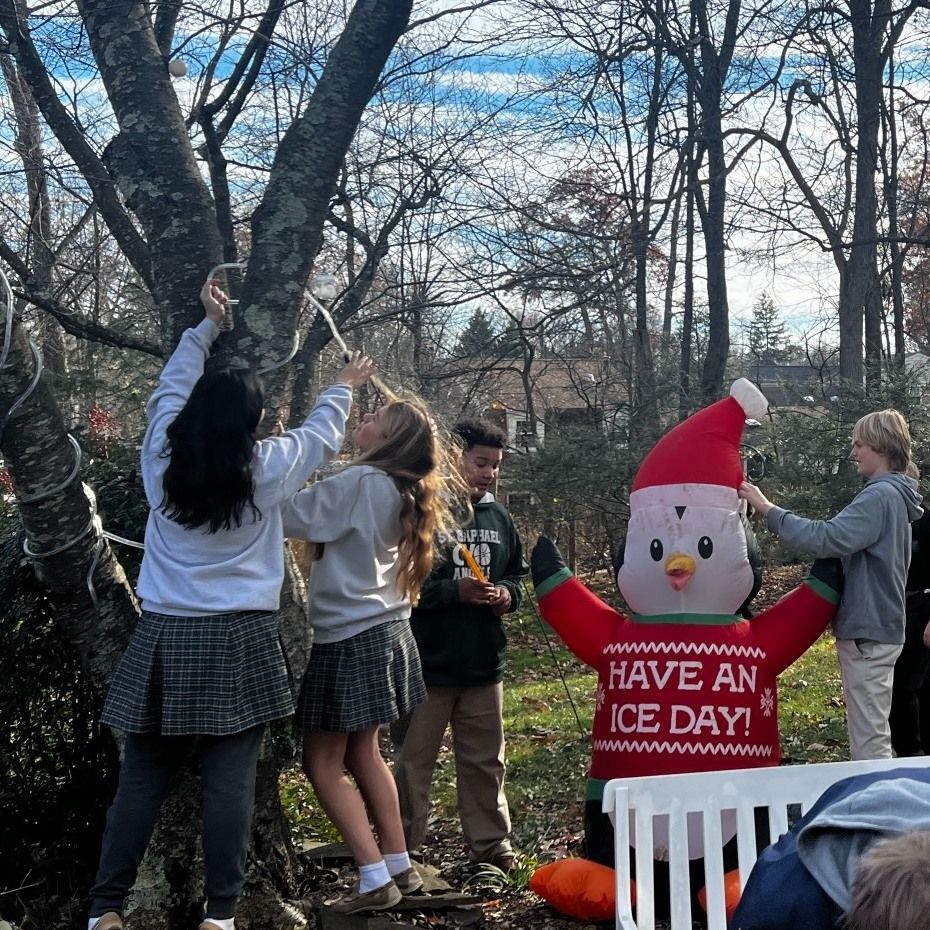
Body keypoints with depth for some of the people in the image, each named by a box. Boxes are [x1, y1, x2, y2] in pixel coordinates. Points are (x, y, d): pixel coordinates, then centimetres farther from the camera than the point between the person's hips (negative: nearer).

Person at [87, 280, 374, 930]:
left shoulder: (162, 459, 2)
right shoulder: (265, 469, -4)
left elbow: (171, 389, 20)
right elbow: (320, 434, 15)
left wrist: (208, 326, 31)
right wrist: (347, 387, 33)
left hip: (165, 639, 3)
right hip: (239, 643, -3)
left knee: (143, 777, 8)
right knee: (230, 781, 0)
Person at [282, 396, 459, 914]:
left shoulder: (361, 482, -17)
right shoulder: (402, 492, 9)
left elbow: (296, 517, -15)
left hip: (350, 639, -9)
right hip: (384, 629, 9)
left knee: (323, 763, 1)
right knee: (363, 754, 19)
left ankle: (376, 880, 1)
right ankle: (400, 867, 24)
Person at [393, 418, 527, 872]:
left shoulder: (498, 517, 9)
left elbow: (516, 571, 20)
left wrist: (507, 593, -2)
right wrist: (455, 591, -20)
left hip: (483, 664, 6)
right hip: (428, 663, -6)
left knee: (485, 761, 15)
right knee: (414, 761, 5)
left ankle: (491, 843, 27)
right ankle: (402, 848, 16)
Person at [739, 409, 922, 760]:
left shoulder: (880, 496, -19)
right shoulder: (893, 494, 15)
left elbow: (826, 538, -28)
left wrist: (767, 508, -23)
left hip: (868, 630, -11)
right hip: (875, 625, 11)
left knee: (869, 740, -5)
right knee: (872, 732, 18)